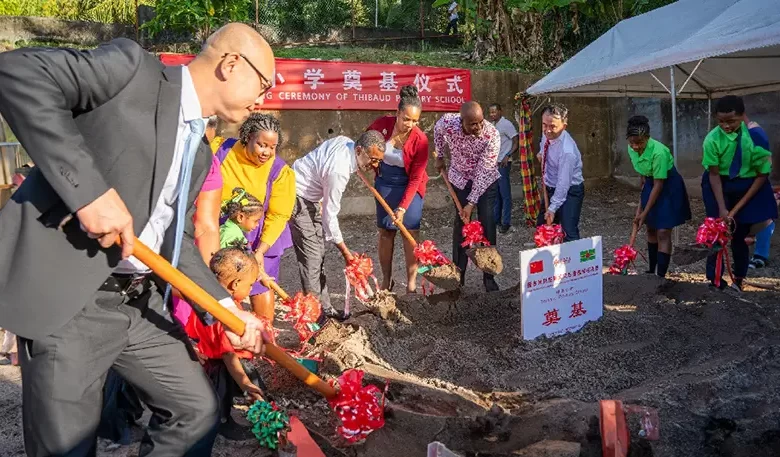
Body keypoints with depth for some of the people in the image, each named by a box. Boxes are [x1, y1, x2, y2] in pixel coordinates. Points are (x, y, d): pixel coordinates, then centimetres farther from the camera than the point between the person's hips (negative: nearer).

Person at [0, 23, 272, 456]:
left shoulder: (200, 153, 15)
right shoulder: (134, 68, -8)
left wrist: (227, 308, 4)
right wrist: (90, 189, -27)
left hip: (140, 302, 8)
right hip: (67, 297, -8)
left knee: (197, 411, 15)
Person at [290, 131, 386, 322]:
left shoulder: (345, 141, -6)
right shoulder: (339, 170, -31)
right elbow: (330, 215, -24)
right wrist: (346, 252, -16)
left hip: (310, 196, 10)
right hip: (297, 199, -10)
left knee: (318, 253, 13)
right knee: (311, 256, -9)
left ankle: (324, 307, 21)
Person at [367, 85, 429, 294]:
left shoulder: (420, 140, -22)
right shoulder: (382, 124, -16)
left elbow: (416, 178, -19)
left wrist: (403, 207, -24)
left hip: (409, 186, -2)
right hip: (385, 184, 2)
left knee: (410, 232, -5)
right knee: (386, 231, 5)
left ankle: (411, 283, 3)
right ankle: (386, 279, 16)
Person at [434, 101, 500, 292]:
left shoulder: (492, 135, -30)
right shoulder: (447, 122, -25)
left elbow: (483, 172, -27)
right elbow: (437, 131, 2)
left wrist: (471, 203, -27)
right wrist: (440, 157, 10)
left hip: (486, 180, -1)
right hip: (460, 178, 2)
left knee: (487, 224, -6)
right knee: (461, 223, 3)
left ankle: (489, 276, 4)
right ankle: (458, 273, 14)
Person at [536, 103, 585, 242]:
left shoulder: (567, 151, -33)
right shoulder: (547, 134, -10)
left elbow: (563, 184, -28)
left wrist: (552, 209, -27)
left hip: (569, 191, -8)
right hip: (551, 189, 8)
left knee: (569, 233, -15)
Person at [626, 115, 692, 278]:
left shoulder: (658, 152, -32)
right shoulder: (632, 149, -11)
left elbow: (659, 185, -26)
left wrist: (644, 212, -23)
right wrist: (641, 204, 9)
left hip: (669, 187, -7)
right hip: (651, 184, 7)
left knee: (663, 233, -11)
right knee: (651, 229, 15)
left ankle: (661, 276, -7)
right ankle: (652, 271, 29)